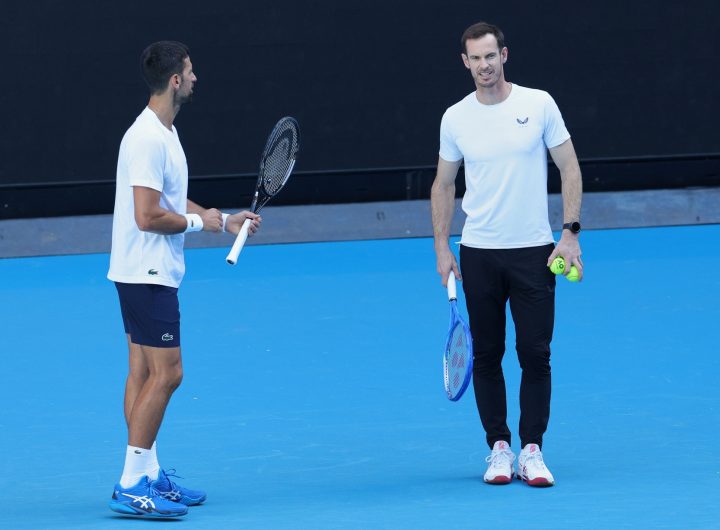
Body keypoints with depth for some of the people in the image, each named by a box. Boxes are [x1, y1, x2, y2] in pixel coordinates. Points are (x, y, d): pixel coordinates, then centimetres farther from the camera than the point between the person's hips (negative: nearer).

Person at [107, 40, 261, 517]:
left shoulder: (164, 133, 13)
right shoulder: (148, 139, -20)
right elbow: (148, 216, -25)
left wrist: (224, 220, 14)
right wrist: (199, 222, -11)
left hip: (150, 274, 11)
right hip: (147, 274, -11)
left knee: (145, 372, 12)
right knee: (166, 372, -11)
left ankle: (148, 476, 16)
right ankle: (132, 486, -10)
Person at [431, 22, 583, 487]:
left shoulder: (539, 104, -2)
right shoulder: (455, 118, 3)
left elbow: (570, 169, 2)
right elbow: (443, 185, 12)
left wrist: (571, 232, -6)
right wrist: (442, 247, 5)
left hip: (534, 252, -1)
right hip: (478, 255, 2)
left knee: (535, 353, -3)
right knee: (487, 355, 4)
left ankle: (532, 450, 5)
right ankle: (499, 448, 12)